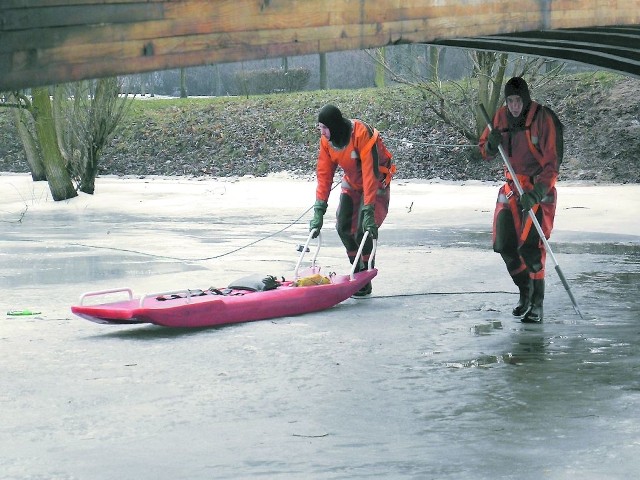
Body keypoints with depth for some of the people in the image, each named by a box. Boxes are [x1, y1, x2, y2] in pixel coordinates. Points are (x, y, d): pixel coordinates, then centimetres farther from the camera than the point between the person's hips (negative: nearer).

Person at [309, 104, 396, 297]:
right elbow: (324, 174, -10)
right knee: (343, 227, -1)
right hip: (351, 183, 6)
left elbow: (370, 173, -34)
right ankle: (357, 272, 19)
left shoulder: (362, 133, -34)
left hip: (376, 184, -6)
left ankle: (366, 282, -4)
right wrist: (319, 210, -16)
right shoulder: (326, 140, -13)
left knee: (363, 231, -16)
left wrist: (369, 210, -36)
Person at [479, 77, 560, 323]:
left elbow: (551, 163, -19)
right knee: (505, 245, 3)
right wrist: (491, 144, -13)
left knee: (530, 247, -16)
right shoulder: (501, 116, 0)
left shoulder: (541, 118, -17)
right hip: (512, 187, 6)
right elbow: (486, 152, 11)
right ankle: (525, 292, 25)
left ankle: (537, 305, -10)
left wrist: (537, 192, -30)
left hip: (539, 187, -6)